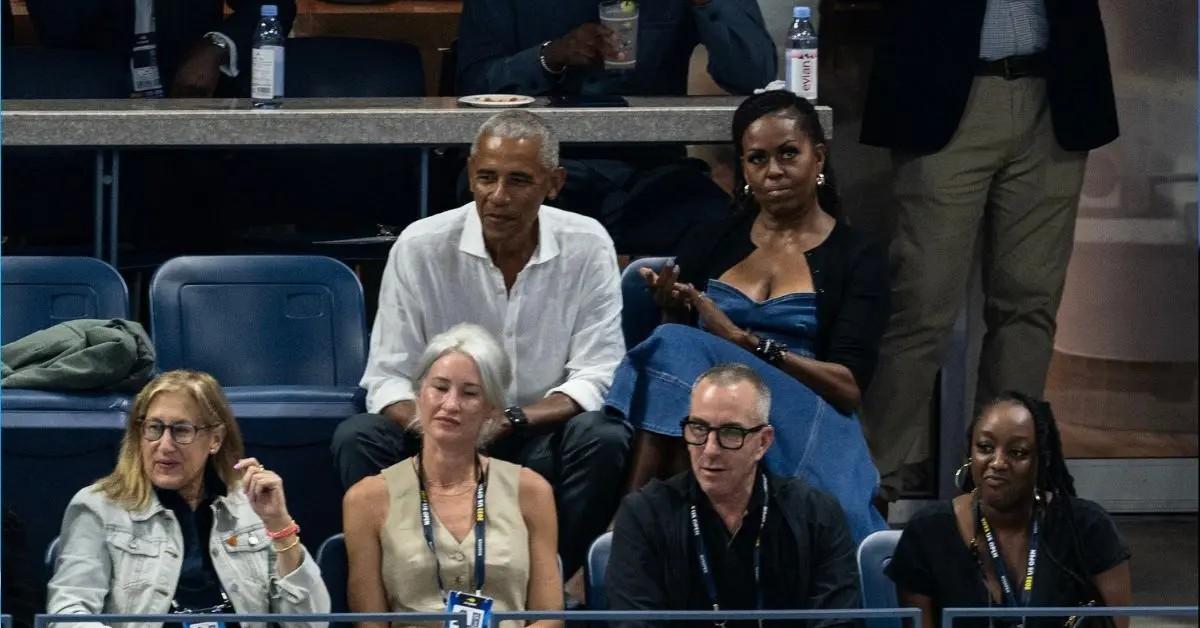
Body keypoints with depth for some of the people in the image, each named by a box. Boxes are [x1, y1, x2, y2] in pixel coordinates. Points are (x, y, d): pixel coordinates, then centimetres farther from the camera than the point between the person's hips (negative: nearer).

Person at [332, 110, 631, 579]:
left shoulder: (587, 248, -6)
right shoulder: (421, 247, -7)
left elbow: (596, 377, -9)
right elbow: (388, 380, -7)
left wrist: (510, 419, -27)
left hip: (542, 433, 0)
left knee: (603, 439, -32)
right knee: (358, 438, -27)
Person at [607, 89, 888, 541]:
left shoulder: (856, 259, 9)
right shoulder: (713, 245, 21)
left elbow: (848, 386, -3)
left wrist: (746, 343, -13)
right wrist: (671, 310, -6)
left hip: (802, 431, -3)